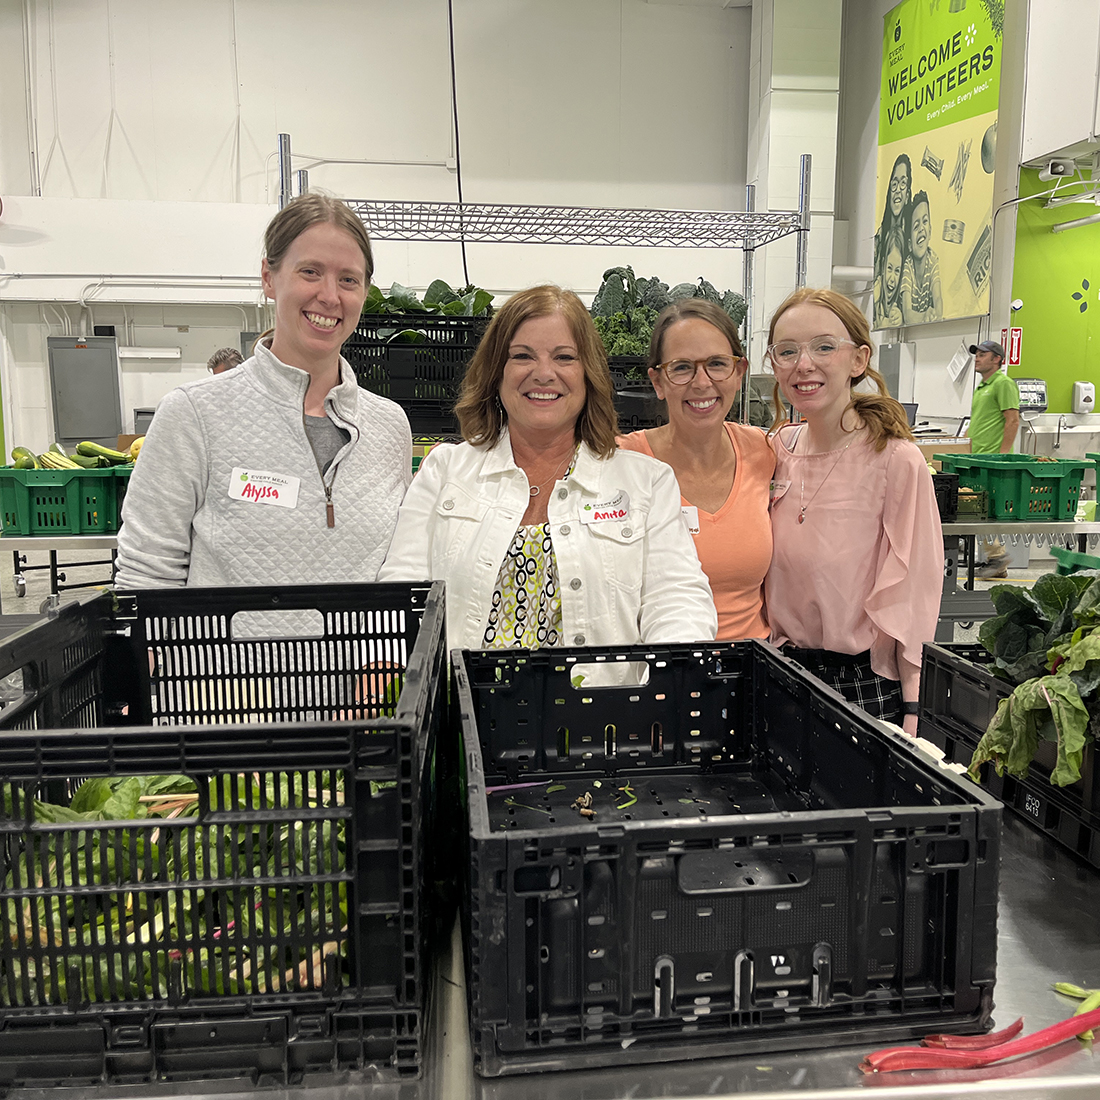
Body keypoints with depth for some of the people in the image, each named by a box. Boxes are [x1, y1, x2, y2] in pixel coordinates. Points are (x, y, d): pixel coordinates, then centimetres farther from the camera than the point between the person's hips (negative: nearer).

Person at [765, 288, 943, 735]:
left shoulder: (897, 461, -14)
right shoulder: (779, 448, 1)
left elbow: (913, 602, -12)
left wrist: (911, 720, -14)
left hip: (866, 687, -4)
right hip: (785, 677, 5)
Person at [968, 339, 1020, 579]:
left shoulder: (1003, 383, -7)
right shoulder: (981, 387, 22)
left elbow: (1013, 420, -14)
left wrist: (1003, 454, -19)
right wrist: (971, 452, 22)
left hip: (994, 459, -10)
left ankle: (997, 555, -5)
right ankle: (996, 562, 12)